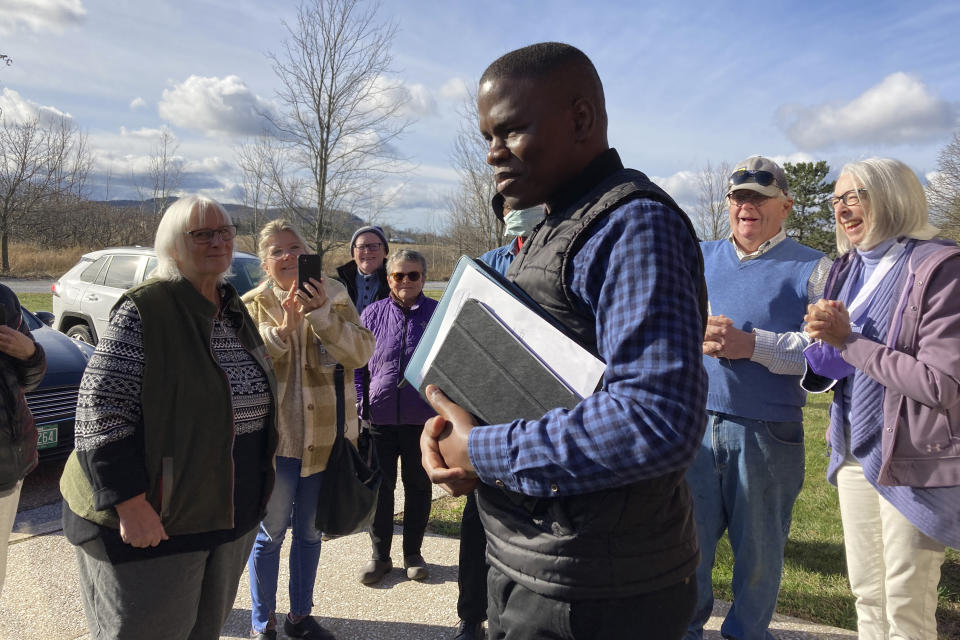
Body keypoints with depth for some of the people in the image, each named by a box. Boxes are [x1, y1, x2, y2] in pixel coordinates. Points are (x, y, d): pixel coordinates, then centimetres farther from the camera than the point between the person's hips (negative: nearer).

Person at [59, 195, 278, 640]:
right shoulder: (143, 312, -16)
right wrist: (131, 505, -22)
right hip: (156, 521, -6)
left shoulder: (235, 311, 7)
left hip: (232, 518, 7)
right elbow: (100, 411, -20)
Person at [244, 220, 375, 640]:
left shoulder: (334, 296, 0)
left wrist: (322, 314, -23)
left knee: (309, 531, 17)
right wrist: (283, 326, -25)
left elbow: (361, 353, -12)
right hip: (273, 436, -2)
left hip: (323, 435, 2)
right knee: (270, 533, 7)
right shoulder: (253, 304, -2)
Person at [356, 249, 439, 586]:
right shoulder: (372, 314, 2)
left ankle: (413, 553, 29)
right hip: (380, 416, 1)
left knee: (418, 485, 12)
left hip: (422, 418, 0)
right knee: (380, 486, 9)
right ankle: (380, 555, 25)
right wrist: (360, 404, 2)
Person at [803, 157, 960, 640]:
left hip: (912, 462, -6)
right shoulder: (847, 270, 7)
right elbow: (824, 371, 10)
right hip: (854, 455, 6)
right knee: (867, 596, 18)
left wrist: (848, 341, -18)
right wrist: (821, 341, -12)